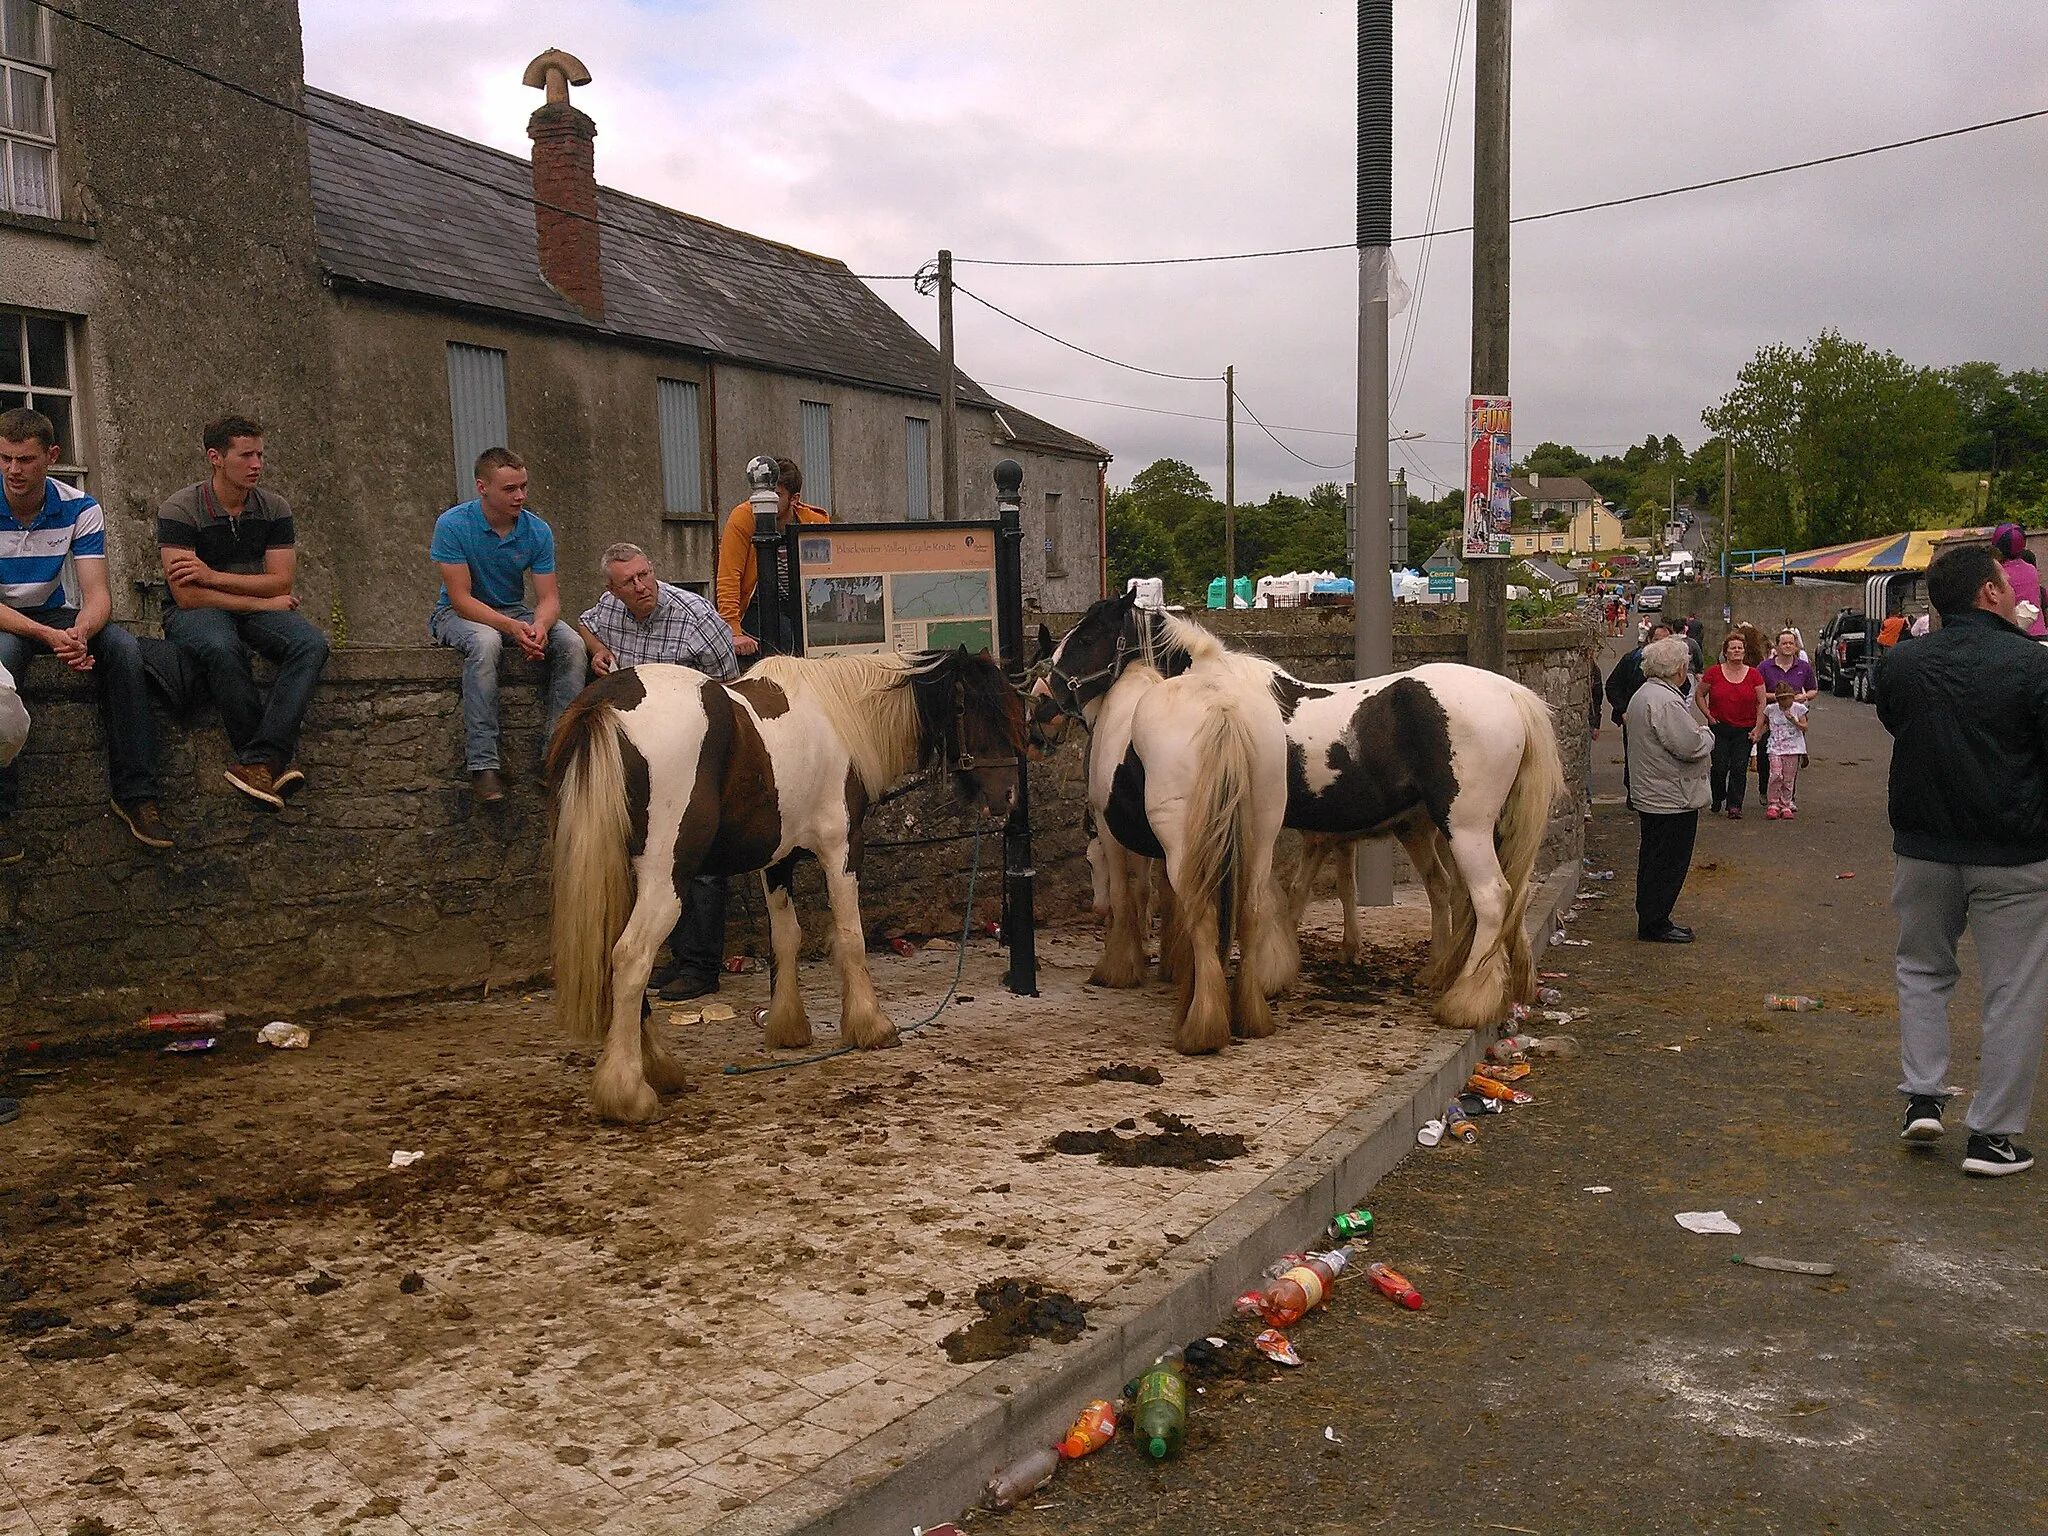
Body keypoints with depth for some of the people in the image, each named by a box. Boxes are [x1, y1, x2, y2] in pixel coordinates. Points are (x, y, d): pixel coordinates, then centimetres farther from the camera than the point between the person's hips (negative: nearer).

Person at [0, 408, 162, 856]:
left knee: (124, 647, -27)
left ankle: (134, 793, -22)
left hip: (56, 615, 3)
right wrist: (47, 636, -37)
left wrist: (80, 632, -39)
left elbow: (97, 594, -14)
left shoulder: (79, 509, -7)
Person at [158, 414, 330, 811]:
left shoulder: (274, 508, 4)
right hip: (196, 614, -4)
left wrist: (213, 576, -14)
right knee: (223, 649, -40)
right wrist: (263, 602, -13)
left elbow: (281, 582, -3)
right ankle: (279, 757, -28)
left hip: (257, 611, 4)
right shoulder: (179, 510, -9)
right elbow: (187, 596, -17)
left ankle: (259, 760, -36)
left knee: (311, 645, -28)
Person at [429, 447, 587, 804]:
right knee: (484, 641, -39)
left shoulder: (537, 530, -7)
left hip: (514, 610, 4)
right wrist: (512, 627, -36)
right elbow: (461, 599, -22)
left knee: (571, 644, -23)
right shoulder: (453, 525, -18)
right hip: (459, 613, -4)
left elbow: (548, 597, -9)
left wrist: (539, 625, -34)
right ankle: (481, 764, -39)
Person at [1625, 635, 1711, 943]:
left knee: (1654, 860, 17)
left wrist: (1697, 734, 12)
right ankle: (1655, 925, 3)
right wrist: (1706, 735, -6)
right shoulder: (1666, 702, -23)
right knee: (1668, 863, -3)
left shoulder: (1643, 695, 13)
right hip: (1672, 799, -11)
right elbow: (1691, 747, -25)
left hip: (1651, 797, 11)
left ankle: (1651, 921, 25)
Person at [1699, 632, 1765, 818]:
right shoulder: (1714, 672, -1)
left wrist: (1758, 727, -2)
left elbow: (1761, 703, 5)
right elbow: (1700, 695, 9)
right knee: (1720, 767, -2)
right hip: (1719, 728, -1)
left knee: (1739, 769, -1)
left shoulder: (1754, 675, 1)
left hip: (1745, 730, 1)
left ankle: (1734, 806, 5)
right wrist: (1709, 715, -1)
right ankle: (1717, 799, 23)